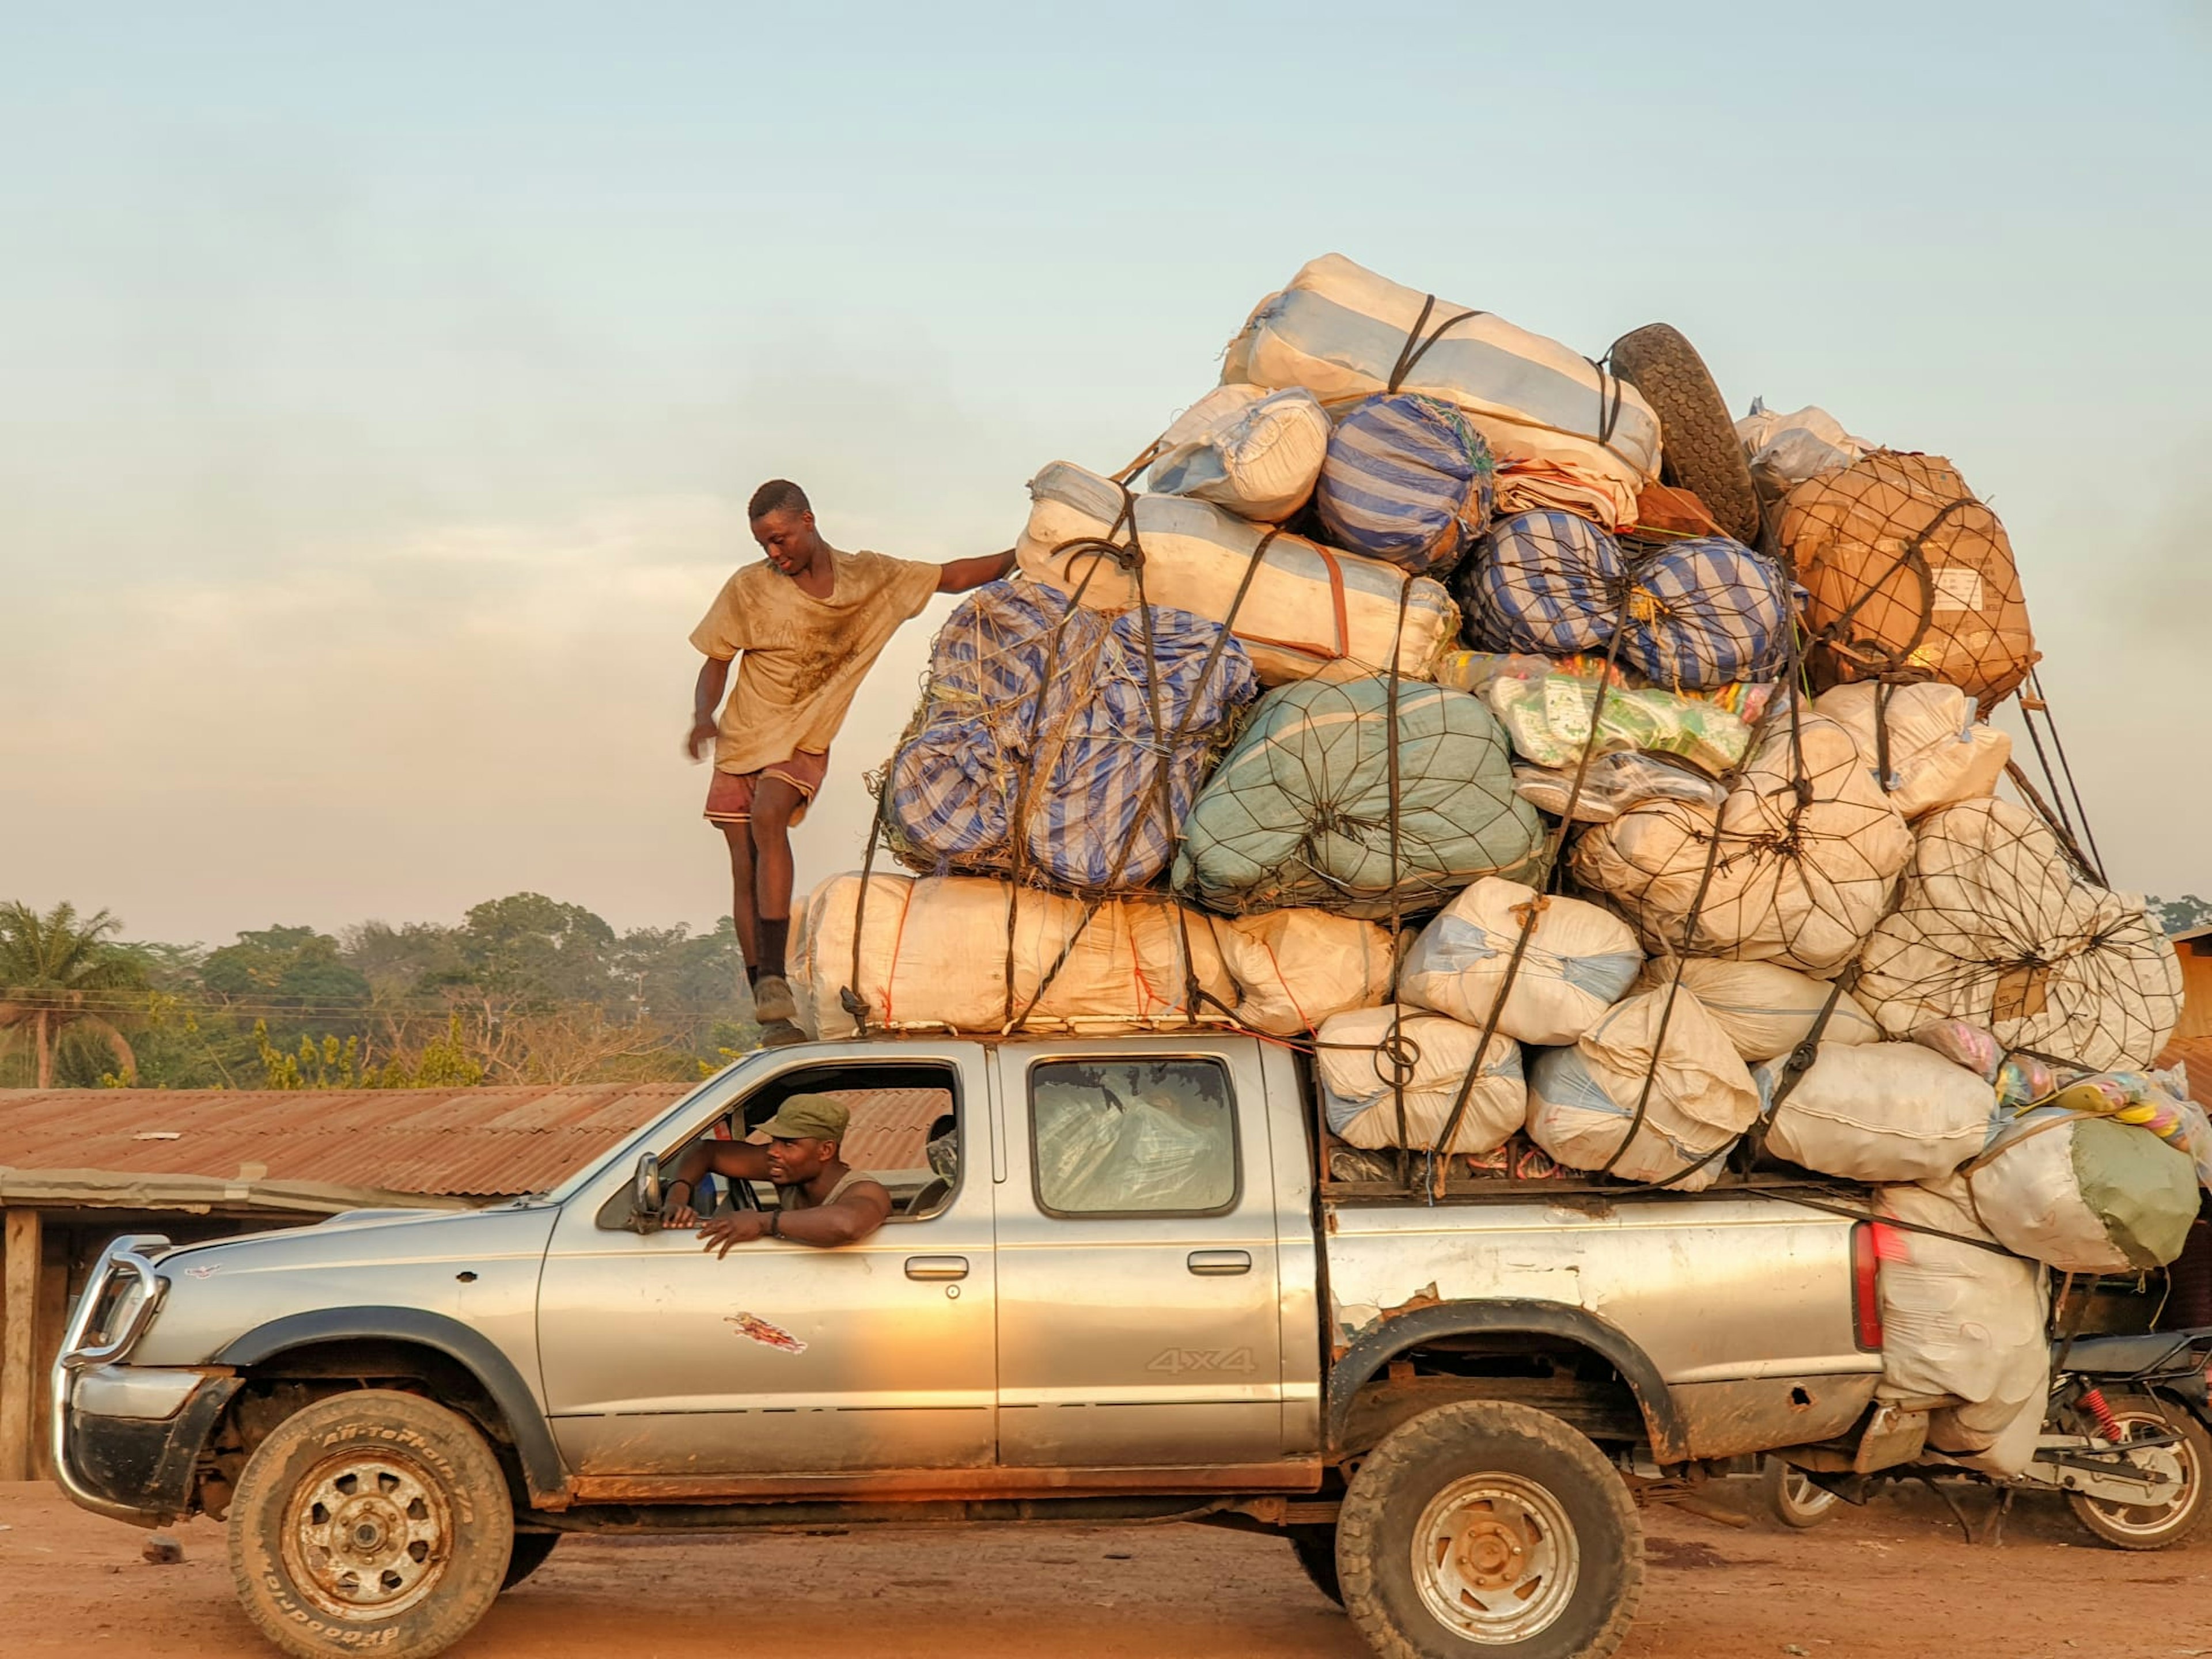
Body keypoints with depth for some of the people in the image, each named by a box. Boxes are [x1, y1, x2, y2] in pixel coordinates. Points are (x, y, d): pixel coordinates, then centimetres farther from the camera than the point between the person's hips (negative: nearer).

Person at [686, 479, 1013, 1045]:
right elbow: (716, 661, 3)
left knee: (768, 818, -30)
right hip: (740, 741, 2)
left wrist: (1022, 556, -1)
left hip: (804, 745, -2)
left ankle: (774, 978, -35)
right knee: (745, 870, -2)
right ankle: (768, 1009, 6)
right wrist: (702, 716, -16)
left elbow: (952, 577, 9)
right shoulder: (748, 588, -3)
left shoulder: (870, 576, -1)